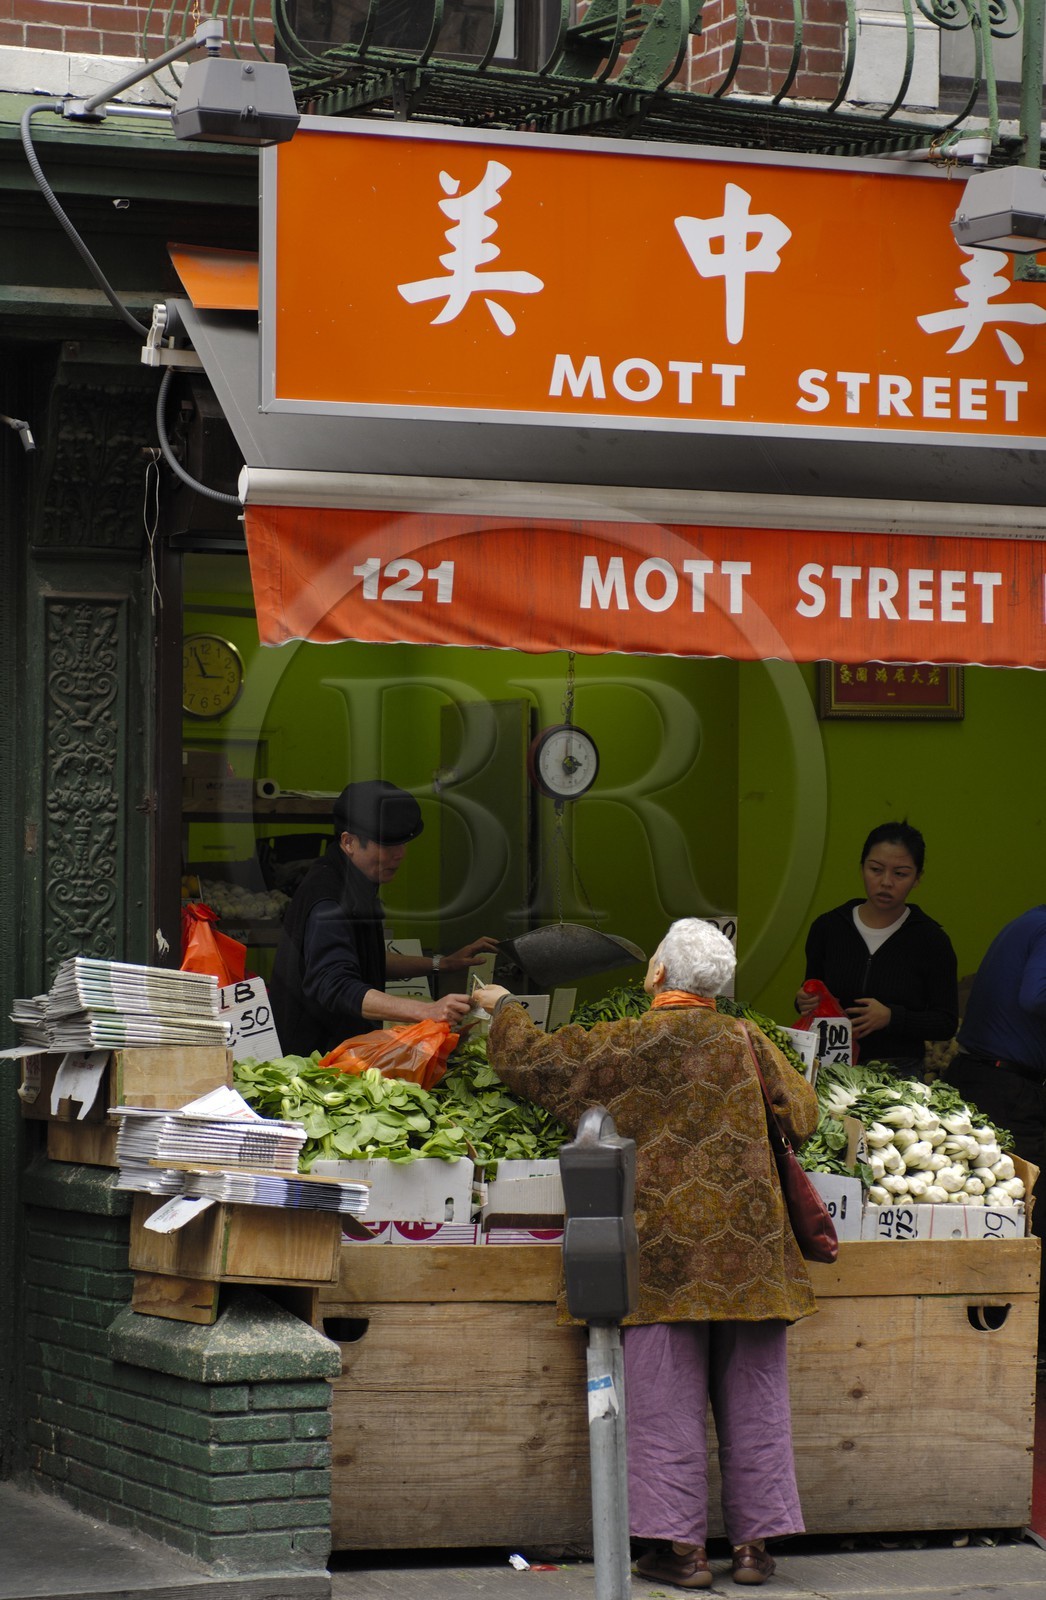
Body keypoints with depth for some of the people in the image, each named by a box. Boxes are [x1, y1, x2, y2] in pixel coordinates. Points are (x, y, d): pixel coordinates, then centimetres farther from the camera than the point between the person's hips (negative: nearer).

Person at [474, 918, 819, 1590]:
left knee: (669, 1406, 2)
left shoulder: (624, 1045, -4)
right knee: (752, 1401, 7)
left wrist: (503, 1006, 24)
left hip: (666, 1250, -3)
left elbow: (528, 1059, 5)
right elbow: (803, 1115, 13)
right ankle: (756, 1542, 9)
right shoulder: (748, 1043, 4)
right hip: (748, 1251, 3)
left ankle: (681, 1546, 1)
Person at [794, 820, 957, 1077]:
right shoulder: (827, 928, 8)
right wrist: (805, 1004, -3)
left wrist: (891, 1018, -12)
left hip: (899, 1074, -2)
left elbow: (947, 1023, 3)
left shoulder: (931, 939, 1)